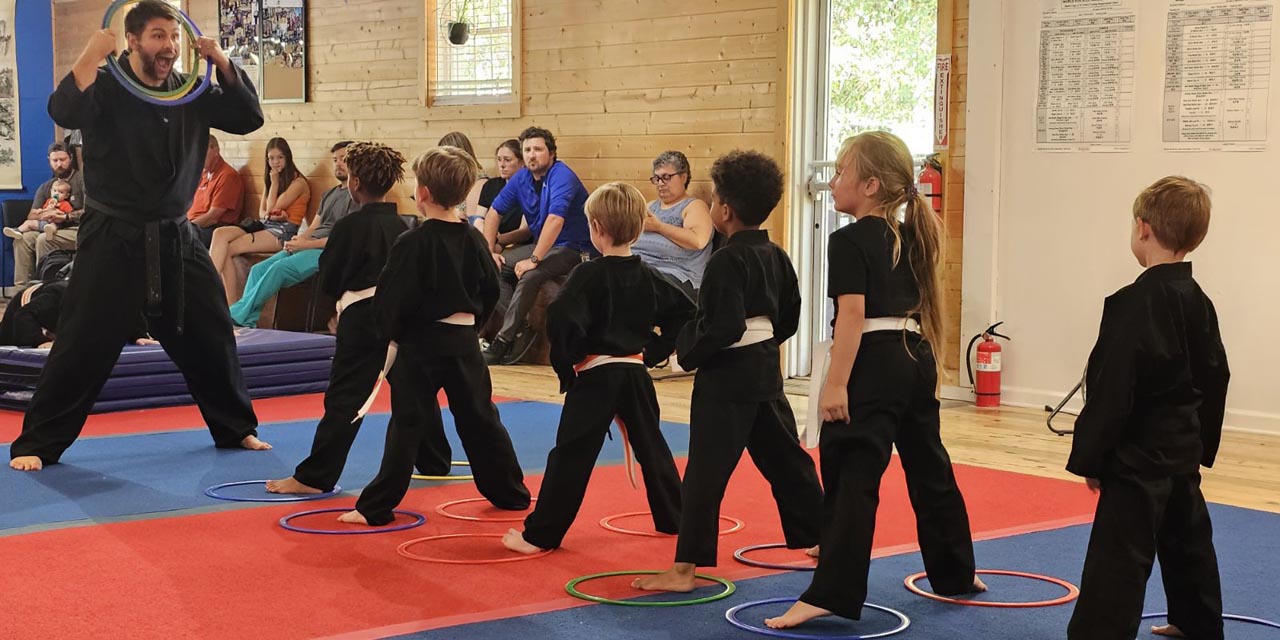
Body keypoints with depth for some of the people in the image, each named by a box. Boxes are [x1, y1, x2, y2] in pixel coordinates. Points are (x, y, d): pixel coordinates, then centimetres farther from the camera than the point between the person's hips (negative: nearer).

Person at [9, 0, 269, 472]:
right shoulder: (107, 87, -9)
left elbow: (249, 117, 4)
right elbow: (65, 112, -28)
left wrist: (223, 65, -7)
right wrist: (91, 56, -32)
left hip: (174, 238, 5)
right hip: (114, 238, -5)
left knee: (210, 336, 12)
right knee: (83, 344, -7)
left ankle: (236, 428, 29)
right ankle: (37, 443, 4)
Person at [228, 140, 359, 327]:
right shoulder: (329, 194, 27)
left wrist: (306, 244, -15)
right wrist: (300, 238, -1)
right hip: (309, 247, 9)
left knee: (279, 268, -29)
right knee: (259, 269, -12)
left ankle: (236, 315, -28)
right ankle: (247, 324, -22)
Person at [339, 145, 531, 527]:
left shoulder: (413, 244, -15)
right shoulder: (473, 239, 2)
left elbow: (394, 300, -13)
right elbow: (491, 291, 11)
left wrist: (392, 335, 4)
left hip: (421, 343, -5)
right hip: (464, 342, 5)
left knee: (407, 424, -2)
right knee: (479, 419, 16)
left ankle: (376, 507, 1)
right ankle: (511, 493, 25)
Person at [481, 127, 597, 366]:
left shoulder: (562, 176, -18)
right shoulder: (522, 178, 5)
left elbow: (555, 219, -30)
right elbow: (494, 212, 12)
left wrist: (534, 260, -31)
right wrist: (489, 251, 2)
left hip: (574, 249, -8)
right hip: (541, 245, 8)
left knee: (529, 276, -31)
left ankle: (502, 342, -25)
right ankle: (520, 329, -11)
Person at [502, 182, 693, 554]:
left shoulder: (588, 276, -14)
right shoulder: (647, 278, 5)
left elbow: (562, 321, -26)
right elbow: (683, 311, 12)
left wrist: (565, 364, -11)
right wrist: (655, 351, 14)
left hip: (595, 377, -6)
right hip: (636, 374, 6)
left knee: (571, 455, -5)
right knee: (651, 447, 20)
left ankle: (540, 535, -3)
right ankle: (674, 519, 31)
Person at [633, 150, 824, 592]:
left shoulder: (727, 262, -18)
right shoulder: (776, 257, 7)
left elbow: (724, 327, -23)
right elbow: (789, 319, 15)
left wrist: (688, 350, -9)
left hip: (726, 377, -8)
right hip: (766, 371, 8)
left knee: (706, 470, -7)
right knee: (785, 457, 20)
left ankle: (684, 568, -7)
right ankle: (820, 540, 32)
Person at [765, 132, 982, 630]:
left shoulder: (850, 241, -11)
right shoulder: (909, 237, 13)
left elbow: (853, 314, -18)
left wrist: (836, 383, -20)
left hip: (873, 365, -8)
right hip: (915, 360, 8)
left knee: (852, 477, -10)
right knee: (929, 468, 20)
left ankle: (831, 594, -14)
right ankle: (955, 574, 35)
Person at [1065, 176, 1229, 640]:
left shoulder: (1132, 305, -20)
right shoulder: (1199, 303, 6)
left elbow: (1112, 391, -21)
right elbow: (1215, 380, 14)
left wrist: (1089, 457, -13)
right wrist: (1202, 443, 23)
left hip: (1138, 455, -9)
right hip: (1184, 447, 9)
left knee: (1120, 557, -11)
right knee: (1188, 540, 24)